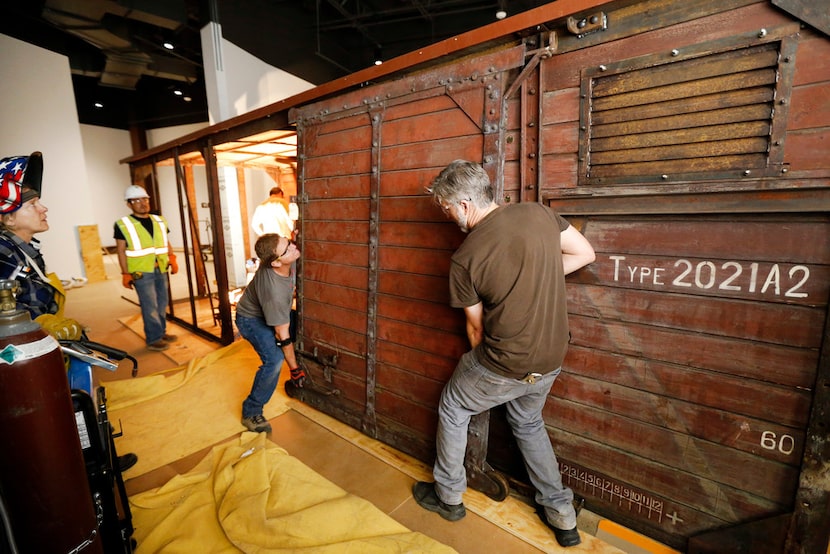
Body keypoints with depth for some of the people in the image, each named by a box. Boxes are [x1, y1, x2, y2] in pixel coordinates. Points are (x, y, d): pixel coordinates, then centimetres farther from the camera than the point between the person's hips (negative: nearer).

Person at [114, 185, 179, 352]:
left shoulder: (159, 221, 11)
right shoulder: (123, 224, -4)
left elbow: (166, 243, 17)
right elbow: (121, 250, -4)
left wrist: (172, 259, 4)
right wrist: (125, 273, -8)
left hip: (161, 270, 5)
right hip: (141, 272, -5)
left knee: (162, 303, 13)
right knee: (150, 306, -4)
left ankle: (161, 333, 26)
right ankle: (153, 340, 5)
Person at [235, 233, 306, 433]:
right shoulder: (274, 291, -43)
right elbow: (283, 335, -32)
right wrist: (294, 369, -21)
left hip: (272, 311, 8)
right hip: (251, 319, -8)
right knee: (275, 359, -25)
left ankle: (297, 384, 27)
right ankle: (251, 412, -3)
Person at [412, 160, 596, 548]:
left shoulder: (465, 258, -18)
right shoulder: (538, 213, -7)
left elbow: (476, 327, -6)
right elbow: (586, 254, 5)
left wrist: (481, 365, 13)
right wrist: (535, 280, 5)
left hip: (505, 365, -5)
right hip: (551, 360, 6)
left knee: (452, 411, 21)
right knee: (528, 422, 32)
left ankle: (448, 496, 39)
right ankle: (561, 513, 41)